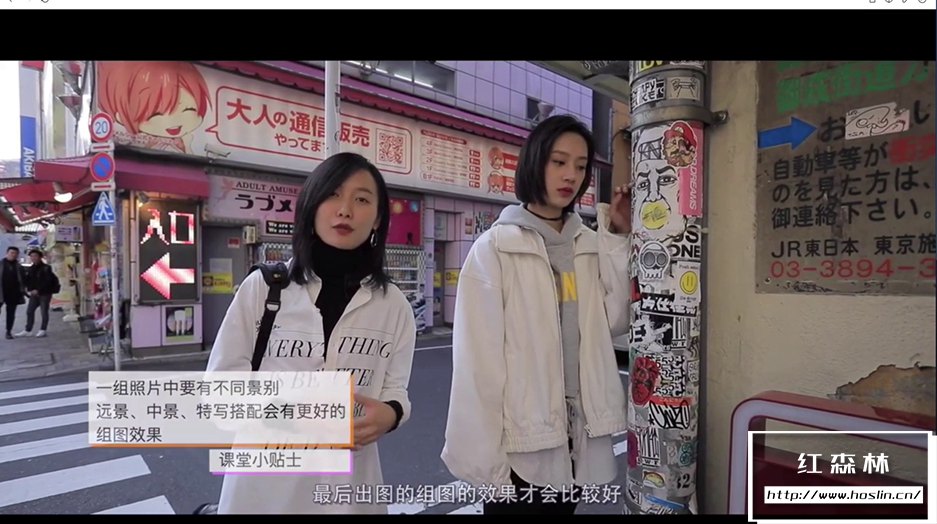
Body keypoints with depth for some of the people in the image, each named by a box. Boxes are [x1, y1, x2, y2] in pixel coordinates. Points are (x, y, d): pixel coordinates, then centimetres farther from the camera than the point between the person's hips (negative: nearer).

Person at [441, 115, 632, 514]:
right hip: (521, 437, -5)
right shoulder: (494, 247, -11)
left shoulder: (591, 246, 6)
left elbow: (615, 323, -2)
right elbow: (478, 358, -13)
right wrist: (484, 456, -14)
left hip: (579, 432, 5)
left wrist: (619, 240, -2)